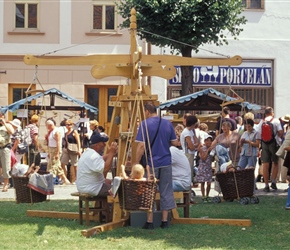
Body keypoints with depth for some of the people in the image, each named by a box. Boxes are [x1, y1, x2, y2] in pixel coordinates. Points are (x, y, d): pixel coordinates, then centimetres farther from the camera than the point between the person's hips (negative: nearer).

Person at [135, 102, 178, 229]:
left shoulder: (145, 124, -9)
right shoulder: (168, 123, 5)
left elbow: (141, 146, -13)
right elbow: (174, 143, 10)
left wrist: (137, 163, -7)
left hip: (151, 163, -4)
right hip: (166, 163, 4)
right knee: (166, 191, 8)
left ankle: (149, 221, 6)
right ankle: (164, 221, 10)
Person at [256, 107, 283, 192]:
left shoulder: (262, 122, 3)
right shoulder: (276, 121, -3)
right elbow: (281, 132, -11)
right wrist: (279, 137, 9)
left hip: (264, 143, 1)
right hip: (274, 142, -1)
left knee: (265, 165, 3)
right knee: (275, 163, 15)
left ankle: (266, 185, 2)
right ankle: (273, 182, 4)